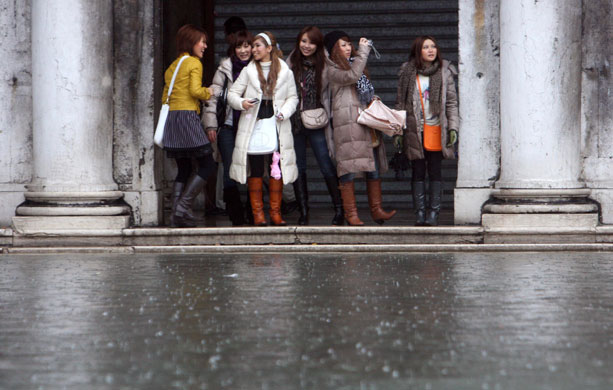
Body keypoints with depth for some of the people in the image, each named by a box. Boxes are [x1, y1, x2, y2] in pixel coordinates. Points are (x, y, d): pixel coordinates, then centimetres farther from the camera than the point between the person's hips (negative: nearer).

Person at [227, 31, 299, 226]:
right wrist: (241, 103, -12)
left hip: (277, 125, 0)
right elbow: (232, 93, 8)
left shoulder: (285, 71, 6)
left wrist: (285, 112, -9)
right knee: (256, 169, 0)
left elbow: (292, 97, 9)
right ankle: (257, 212, 6)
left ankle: (276, 212, 8)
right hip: (253, 125, 0)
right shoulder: (248, 71, 7)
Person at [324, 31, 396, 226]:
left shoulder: (355, 63, 24)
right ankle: (351, 213, -6)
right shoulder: (332, 69, 1)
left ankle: (376, 210, 4)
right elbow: (352, 76, -18)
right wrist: (363, 51, -11)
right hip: (347, 123, -7)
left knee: (374, 168, 2)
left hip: (367, 121, 7)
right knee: (348, 168, -9)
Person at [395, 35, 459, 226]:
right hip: (414, 129, 1)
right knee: (418, 172, 1)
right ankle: (419, 213, 4)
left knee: (435, 171, -1)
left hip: (437, 129, -1)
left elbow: (451, 102, 5)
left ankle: (434, 212, 0)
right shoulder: (408, 73, 6)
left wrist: (453, 128, -4)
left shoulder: (444, 72, 5)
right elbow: (400, 103, 9)